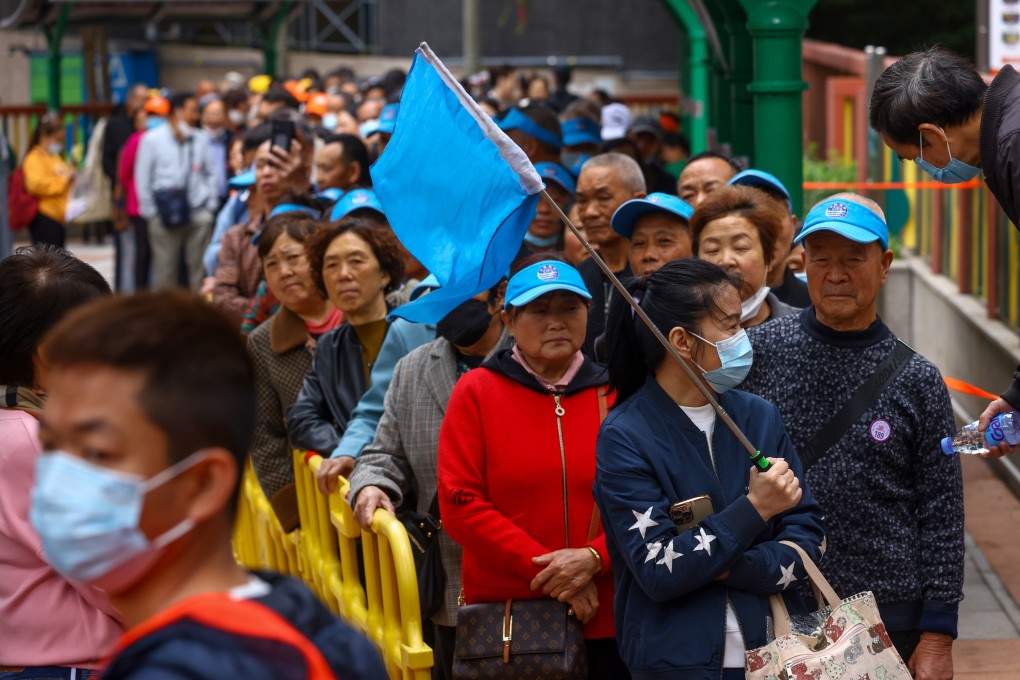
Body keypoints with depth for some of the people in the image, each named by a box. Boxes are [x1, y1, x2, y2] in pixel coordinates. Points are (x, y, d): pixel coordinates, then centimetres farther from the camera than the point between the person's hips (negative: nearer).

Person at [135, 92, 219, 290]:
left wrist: (211, 203, 4)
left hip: (198, 213, 3)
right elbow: (142, 177, 2)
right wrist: (149, 210, -1)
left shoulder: (200, 140, 8)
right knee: (165, 267, -1)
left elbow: (209, 174, 13)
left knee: (200, 266, 2)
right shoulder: (152, 139, 0)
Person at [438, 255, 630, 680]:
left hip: (605, 620, 1)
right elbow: (460, 504, -5)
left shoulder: (612, 394, 5)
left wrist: (594, 558, -15)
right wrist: (546, 569, -11)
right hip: (505, 621, -1)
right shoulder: (477, 391, 2)